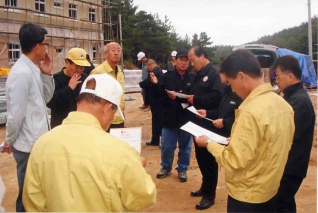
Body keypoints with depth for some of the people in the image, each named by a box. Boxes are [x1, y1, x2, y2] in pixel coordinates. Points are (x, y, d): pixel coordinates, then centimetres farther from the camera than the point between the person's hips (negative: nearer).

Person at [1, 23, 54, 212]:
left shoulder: (34, 69, 6)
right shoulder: (21, 73, -22)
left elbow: (46, 98, 15)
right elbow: (15, 114, -20)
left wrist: (47, 75, 0)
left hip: (38, 142, 8)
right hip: (29, 146, -8)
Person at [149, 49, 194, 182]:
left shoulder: (193, 79, 0)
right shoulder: (167, 77, -2)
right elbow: (159, 95, -3)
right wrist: (155, 84, -23)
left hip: (186, 119, 1)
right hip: (170, 118, 0)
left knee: (185, 147, 13)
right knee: (166, 147, 11)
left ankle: (182, 170, 30)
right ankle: (166, 168, 31)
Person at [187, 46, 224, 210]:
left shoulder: (214, 73, -14)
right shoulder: (199, 74, 15)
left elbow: (216, 96, -26)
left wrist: (195, 99, -21)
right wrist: (187, 97, 1)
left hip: (209, 124, -9)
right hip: (198, 122, 9)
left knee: (209, 159, 0)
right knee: (200, 156, 17)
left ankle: (209, 195, 12)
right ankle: (205, 187, 32)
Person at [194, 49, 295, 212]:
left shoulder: (251, 111, -27)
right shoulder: (283, 104, -1)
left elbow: (235, 161, -26)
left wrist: (209, 143, -10)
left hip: (247, 195, -7)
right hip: (271, 190, 8)